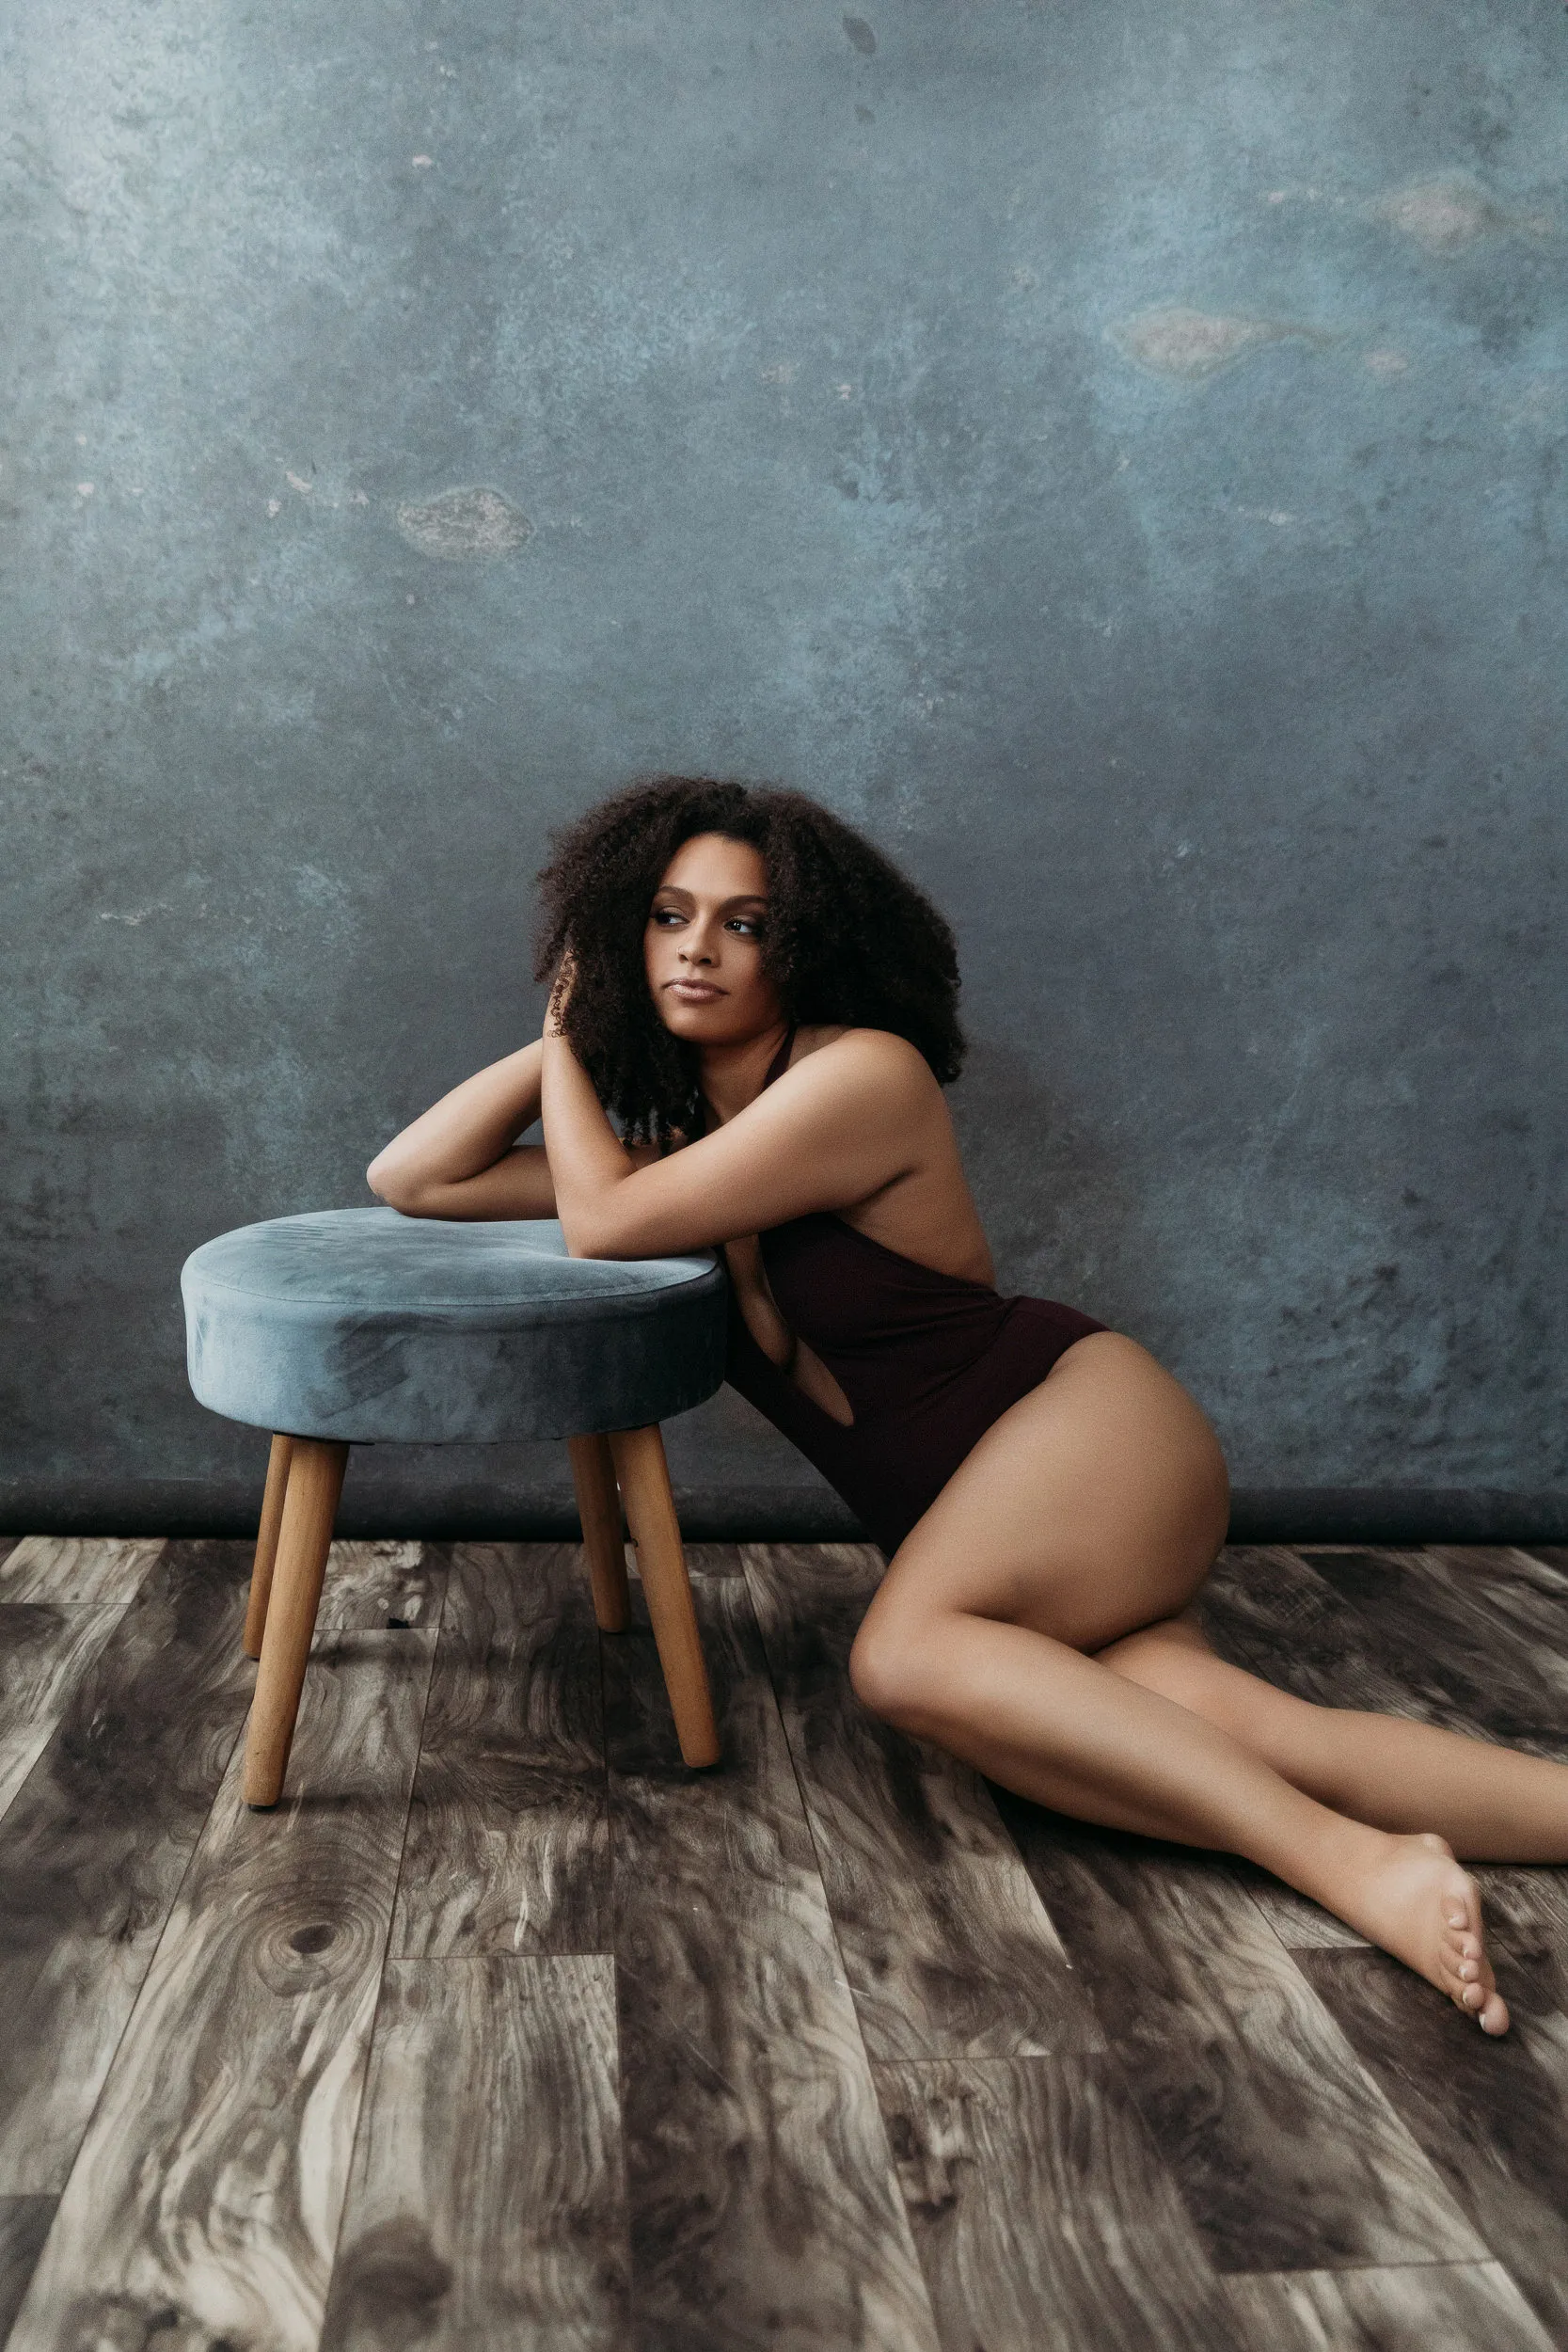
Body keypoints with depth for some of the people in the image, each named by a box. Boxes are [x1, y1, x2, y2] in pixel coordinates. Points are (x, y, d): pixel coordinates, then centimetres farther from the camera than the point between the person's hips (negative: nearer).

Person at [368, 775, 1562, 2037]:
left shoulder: (863, 1074, -13)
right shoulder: (675, 1137, 11)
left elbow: (599, 1224, -15)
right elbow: (413, 1180, 13)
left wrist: (570, 1038, 1)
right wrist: (568, 1033, 9)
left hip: (1093, 1414, -6)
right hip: (969, 1511, 6)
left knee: (907, 1652, -33)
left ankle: (1357, 1862, -35)